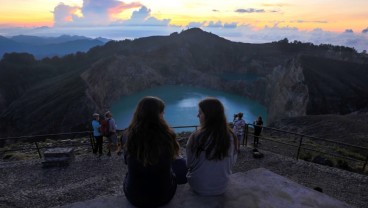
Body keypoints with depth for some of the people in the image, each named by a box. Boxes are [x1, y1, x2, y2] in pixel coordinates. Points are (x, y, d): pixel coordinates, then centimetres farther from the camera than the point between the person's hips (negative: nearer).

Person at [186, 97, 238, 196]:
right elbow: (232, 163, 1)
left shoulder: (196, 137, -24)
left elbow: (189, 164, -10)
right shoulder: (231, 137, -13)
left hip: (199, 188, -3)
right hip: (222, 188, 3)